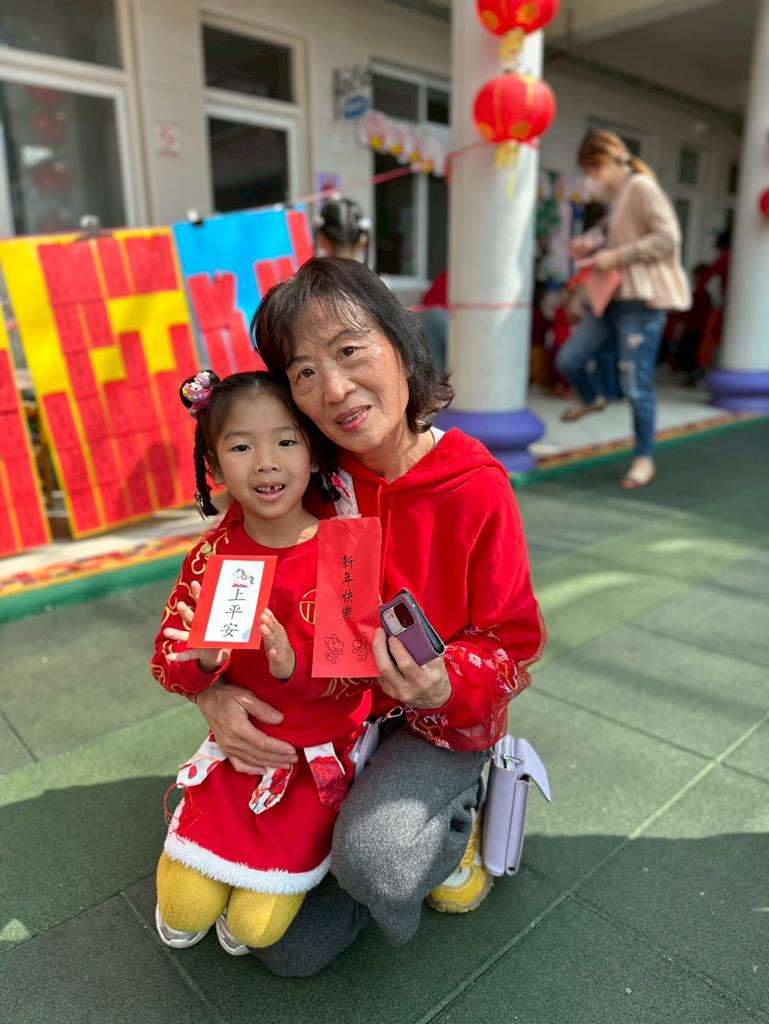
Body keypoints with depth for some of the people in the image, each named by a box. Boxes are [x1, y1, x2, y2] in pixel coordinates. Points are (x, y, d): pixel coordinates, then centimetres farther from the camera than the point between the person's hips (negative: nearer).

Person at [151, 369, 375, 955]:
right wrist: (201, 660, -26)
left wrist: (295, 665, -33)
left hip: (321, 757, -2)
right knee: (184, 912, 3)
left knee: (259, 927, -2)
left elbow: (362, 667, -15)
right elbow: (166, 667, -3)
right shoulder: (213, 556, -7)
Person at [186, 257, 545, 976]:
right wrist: (212, 692, -20)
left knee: (371, 859, -33)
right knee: (290, 950, 2)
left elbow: (510, 645, -11)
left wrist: (443, 687, -32)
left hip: (438, 723, -3)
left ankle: (455, 818, 4)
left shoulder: (476, 489, -20)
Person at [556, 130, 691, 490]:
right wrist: (595, 248, 9)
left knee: (636, 385, -5)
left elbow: (667, 238, -17)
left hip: (642, 302, -8)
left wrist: (617, 256, -19)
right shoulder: (618, 196, 17)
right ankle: (592, 399, 34)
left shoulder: (641, 187, -9)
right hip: (614, 298, 8)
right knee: (568, 359, 4)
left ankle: (644, 459, 9)